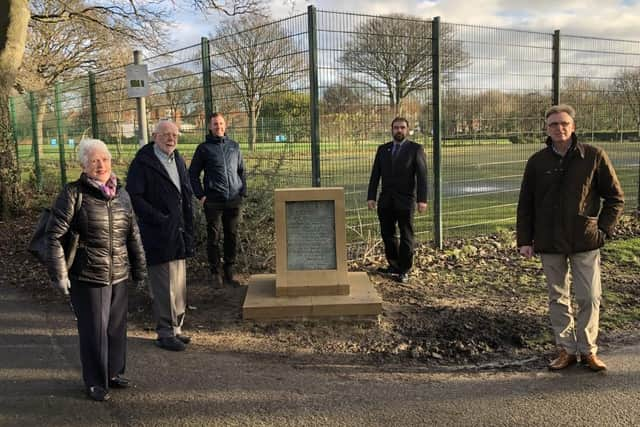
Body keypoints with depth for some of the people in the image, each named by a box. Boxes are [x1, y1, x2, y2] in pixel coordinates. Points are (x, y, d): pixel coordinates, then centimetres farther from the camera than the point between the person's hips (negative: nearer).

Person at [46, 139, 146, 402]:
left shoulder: (121, 194, 7)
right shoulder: (73, 193, -10)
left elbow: (133, 234, 12)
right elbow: (54, 235, -10)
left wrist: (139, 269, 14)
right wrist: (58, 273, -13)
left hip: (118, 275, 5)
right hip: (87, 276, -5)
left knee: (117, 326, 15)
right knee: (93, 329, 4)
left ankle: (114, 372, 34)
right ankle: (95, 382, 21)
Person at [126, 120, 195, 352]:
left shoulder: (178, 161, 16)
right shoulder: (142, 163, -9)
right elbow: (134, 197, -14)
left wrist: (188, 227, 13)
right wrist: (159, 218, -17)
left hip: (179, 235, 7)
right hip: (158, 237, -7)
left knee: (179, 286, 13)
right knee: (164, 287, -2)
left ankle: (176, 328, 25)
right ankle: (165, 333, 10)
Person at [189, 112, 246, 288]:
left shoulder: (234, 146, 12)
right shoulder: (204, 148, 3)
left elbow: (241, 171, 18)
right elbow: (193, 174, 6)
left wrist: (243, 192, 7)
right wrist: (200, 195, -3)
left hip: (234, 201, 3)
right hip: (213, 201, -3)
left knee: (232, 237, 7)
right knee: (213, 238, 2)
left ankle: (229, 273, 19)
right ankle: (216, 273, 15)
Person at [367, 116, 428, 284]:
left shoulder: (416, 149, -2)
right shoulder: (383, 149, 9)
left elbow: (422, 175, -8)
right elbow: (375, 174, 7)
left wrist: (422, 199, -17)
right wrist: (371, 196, -2)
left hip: (405, 200, -4)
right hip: (386, 200, 4)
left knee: (406, 236, 3)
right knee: (387, 234, 10)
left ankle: (404, 271, 14)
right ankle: (394, 265, 27)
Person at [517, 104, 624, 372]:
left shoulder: (594, 156, -2)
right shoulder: (537, 162, 3)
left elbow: (615, 197, 4)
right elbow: (525, 204, 6)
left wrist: (603, 230, -5)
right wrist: (525, 240, 1)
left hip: (585, 242, -1)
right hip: (549, 244, 2)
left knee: (589, 298, 2)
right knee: (558, 299, 10)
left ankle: (587, 350, 19)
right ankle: (566, 349, 22)